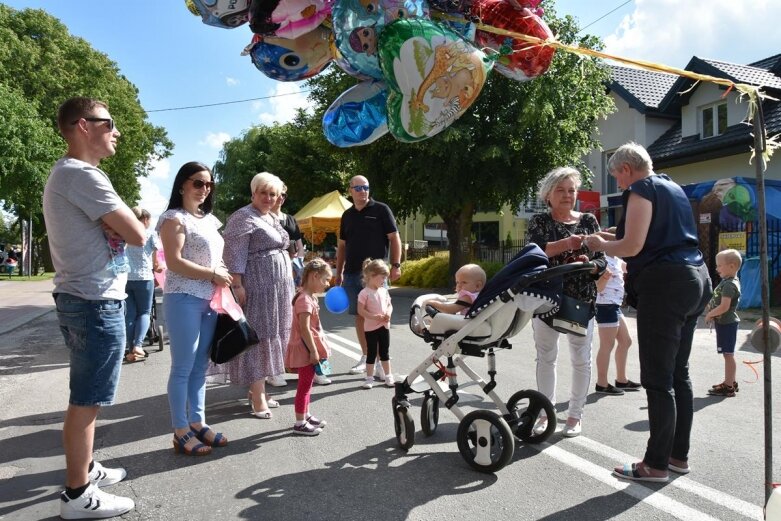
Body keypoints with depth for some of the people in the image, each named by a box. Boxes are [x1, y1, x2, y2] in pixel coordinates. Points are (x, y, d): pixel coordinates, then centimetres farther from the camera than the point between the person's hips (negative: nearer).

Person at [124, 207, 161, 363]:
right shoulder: (150, 233, 3)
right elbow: (155, 256, 8)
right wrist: (155, 267, 26)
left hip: (125, 277, 3)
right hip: (144, 277, -3)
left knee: (129, 314, 7)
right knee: (144, 312, 6)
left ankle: (131, 349, 5)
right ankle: (137, 345, -11)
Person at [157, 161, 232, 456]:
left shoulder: (209, 219, 16)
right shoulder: (175, 218, -7)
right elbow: (174, 262, -17)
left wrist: (223, 275, 4)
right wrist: (213, 274, -14)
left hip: (209, 301, 8)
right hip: (184, 299, -8)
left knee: (200, 366, 12)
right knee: (183, 368, -1)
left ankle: (197, 423, 22)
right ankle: (181, 432, 8)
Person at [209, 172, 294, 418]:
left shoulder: (271, 218, 18)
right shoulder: (243, 217, -10)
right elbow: (234, 253, -17)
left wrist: (287, 286, 23)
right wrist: (237, 285, -24)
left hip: (277, 287, 9)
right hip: (257, 287, -9)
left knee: (268, 337, 12)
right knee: (257, 338, -5)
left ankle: (257, 390, 22)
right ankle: (257, 398, 1)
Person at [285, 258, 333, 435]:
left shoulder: (310, 297, 11)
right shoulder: (305, 299, -21)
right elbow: (304, 329, -25)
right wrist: (313, 351, -22)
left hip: (310, 348, 10)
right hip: (306, 349, -10)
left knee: (307, 384, 19)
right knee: (304, 385, -2)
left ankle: (305, 415, 31)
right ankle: (300, 423, 7)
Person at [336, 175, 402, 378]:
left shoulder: (381, 210, -1)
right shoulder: (347, 215, 13)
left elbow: (394, 238, -3)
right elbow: (342, 245, 19)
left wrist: (396, 265, -11)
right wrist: (339, 272, 15)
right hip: (352, 273, 5)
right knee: (359, 316, 9)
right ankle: (365, 357, 21)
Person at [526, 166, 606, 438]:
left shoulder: (588, 221, 6)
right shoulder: (539, 221, 2)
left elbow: (602, 260, 4)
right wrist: (565, 244, -31)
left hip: (582, 299, 1)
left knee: (581, 359, 5)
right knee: (545, 356, 8)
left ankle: (575, 414, 18)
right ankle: (545, 412, 20)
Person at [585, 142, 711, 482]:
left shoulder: (642, 190, -7)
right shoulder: (672, 187, 20)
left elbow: (632, 245, -17)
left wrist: (601, 245, 1)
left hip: (665, 284, -10)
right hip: (694, 278, 10)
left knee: (657, 379, -5)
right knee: (678, 373, 14)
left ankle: (656, 464, 2)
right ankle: (679, 455, 23)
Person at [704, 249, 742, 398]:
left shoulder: (729, 285, -20)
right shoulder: (728, 281, 12)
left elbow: (724, 307, -26)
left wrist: (710, 314, -12)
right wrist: (712, 314, 8)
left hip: (727, 323, -10)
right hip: (725, 322, 10)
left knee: (728, 354, -5)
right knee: (728, 354, 17)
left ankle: (728, 387, 0)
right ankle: (730, 382, 28)